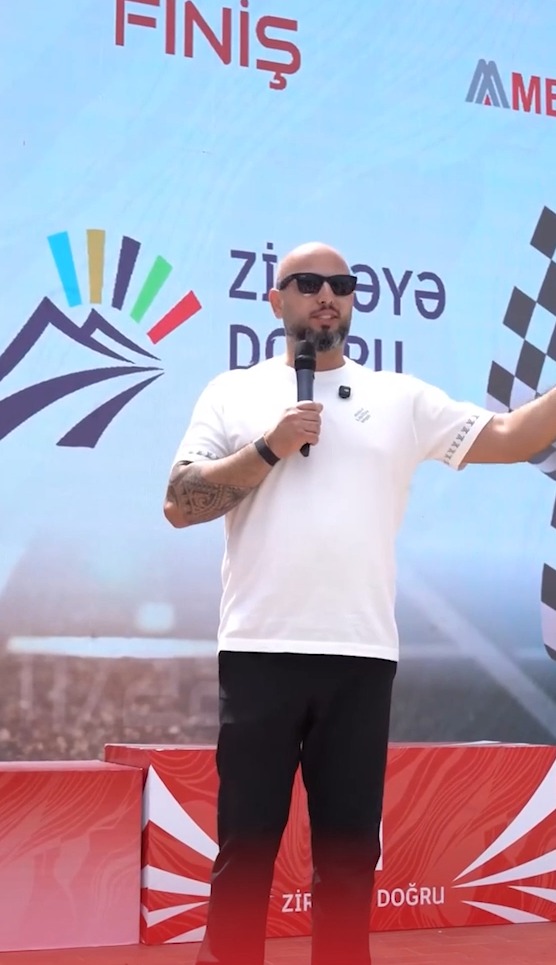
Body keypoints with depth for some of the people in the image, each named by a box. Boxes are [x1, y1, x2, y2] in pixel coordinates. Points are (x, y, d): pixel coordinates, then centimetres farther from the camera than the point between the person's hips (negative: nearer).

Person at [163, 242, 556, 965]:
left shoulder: (400, 398, 12)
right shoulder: (234, 393, 9)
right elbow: (178, 505, 1)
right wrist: (269, 449, -8)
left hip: (361, 657, 2)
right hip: (260, 652, -1)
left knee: (349, 848, 8)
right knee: (246, 846, 2)